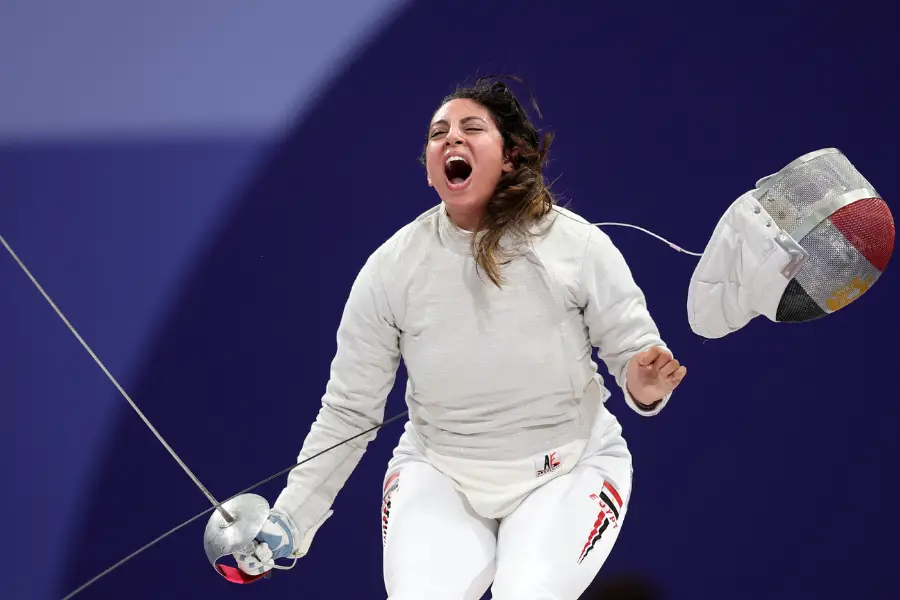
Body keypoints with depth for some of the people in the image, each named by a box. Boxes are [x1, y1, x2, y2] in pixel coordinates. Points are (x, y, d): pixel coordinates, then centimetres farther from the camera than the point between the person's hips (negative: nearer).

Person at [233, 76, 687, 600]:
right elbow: (348, 412, -1)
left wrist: (644, 384, -30)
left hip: (568, 471, -1)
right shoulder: (391, 269, -11)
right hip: (441, 477, 1)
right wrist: (289, 522, -4)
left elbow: (633, 351, -5)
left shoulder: (577, 246, -15)